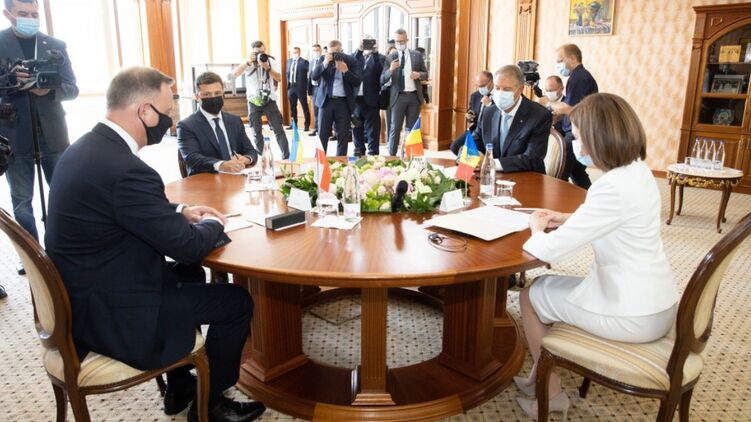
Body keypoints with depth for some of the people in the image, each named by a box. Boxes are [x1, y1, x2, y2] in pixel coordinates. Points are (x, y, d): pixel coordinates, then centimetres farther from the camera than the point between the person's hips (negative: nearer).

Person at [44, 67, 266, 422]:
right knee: (237, 302, 0)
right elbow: (187, 246, -22)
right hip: (109, 313, -10)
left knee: (189, 273, 26)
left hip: (83, 292, 10)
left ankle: (180, 388, 35)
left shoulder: (88, 147, 2)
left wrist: (181, 211, 7)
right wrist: (214, 225, -2)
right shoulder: (125, 169, -29)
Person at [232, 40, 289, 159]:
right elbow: (234, 74, -15)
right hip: (254, 101, 1)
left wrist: (267, 67, -22)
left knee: (278, 130, -3)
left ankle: (286, 157, 0)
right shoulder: (248, 63, -1)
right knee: (257, 132, 7)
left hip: (269, 100, -1)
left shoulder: (271, 61, 0)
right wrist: (248, 62, -24)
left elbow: (279, 78, -9)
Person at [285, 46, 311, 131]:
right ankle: (294, 124, 21)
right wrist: (288, 83, 12)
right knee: (292, 107, 12)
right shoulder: (289, 61, 12)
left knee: (305, 107, 0)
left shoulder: (304, 62, -8)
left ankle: (307, 125, 6)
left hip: (300, 87, -6)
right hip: (291, 87, 6)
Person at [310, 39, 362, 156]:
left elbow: (357, 82, -5)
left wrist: (345, 71, -19)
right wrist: (324, 63, -19)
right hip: (326, 100, 1)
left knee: (343, 135, 1)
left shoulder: (351, 61, 0)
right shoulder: (323, 59, 5)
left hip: (344, 102, -1)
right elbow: (314, 76, -6)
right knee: (322, 134, 1)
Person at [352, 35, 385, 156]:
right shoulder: (356, 56, 13)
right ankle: (359, 152, 24)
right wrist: (359, 50, -14)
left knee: (372, 129, -1)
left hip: (371, 99, -4)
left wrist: (375, 52, -19)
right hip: (356, 97, 4)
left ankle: (372, 154, 5)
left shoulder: (379, 57, 4)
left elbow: (380, 70, -15)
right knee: (357, 128, 12)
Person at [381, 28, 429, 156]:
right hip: (398, 97, -2)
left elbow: (425, 74, 11)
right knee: (395, 128, -1)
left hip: (414, 96, 2)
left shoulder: (417, 55, 6)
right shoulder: (390, 58, 1)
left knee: (412, 128, 8)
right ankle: (391, 155, 5)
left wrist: (419, 74, -12)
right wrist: (390, 70, -23)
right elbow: (382, 80, -4)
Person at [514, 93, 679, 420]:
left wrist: (537, 227, -4)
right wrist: (569, 219, 9)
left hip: (634, 316, -9)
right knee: (547, 287, 21)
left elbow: (547, 251, -25)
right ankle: (539, 377, 33)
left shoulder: (614, 188, -28)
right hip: (655, 302, 9)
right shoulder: (638, 171, 2)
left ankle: (550, 393, 25)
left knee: (531, 295, 10)